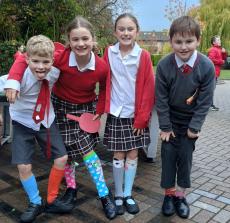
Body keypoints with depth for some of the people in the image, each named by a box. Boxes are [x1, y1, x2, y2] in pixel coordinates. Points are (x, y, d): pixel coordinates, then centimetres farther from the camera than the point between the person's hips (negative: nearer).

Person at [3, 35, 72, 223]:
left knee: (62, 158, 1)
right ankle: (35, 203, 21)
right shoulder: (22, 77, -28)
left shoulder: (55, 72, -15)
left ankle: (51, 200, 22)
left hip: (46, 121, 3)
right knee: (24, 166, -7)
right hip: (23, 123, -3)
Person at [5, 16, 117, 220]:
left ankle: (105, 195, 6)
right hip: (61, 106, 1)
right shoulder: (61, 57, -27)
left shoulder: (102, 67, -22)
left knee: (87, 149, -10)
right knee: (65, 151, 9)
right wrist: (14, 80, -36)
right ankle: (71, 188, 32)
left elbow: (104, 88, 0)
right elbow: (25, 58, -21)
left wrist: (99, 111, -6)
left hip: (86, 109, -1)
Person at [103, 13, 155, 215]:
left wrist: (142, 117, -8)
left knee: (133, 155, 9)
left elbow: (148, 88, -7)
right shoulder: (109, 53, -2)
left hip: (136, 114, 0)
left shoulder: (144, 56, -7)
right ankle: (118, 195, 23)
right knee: (119, 155, 8)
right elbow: (104, 82, 4)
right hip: (116, 114, 0)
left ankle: (128, 195, 25)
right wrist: (105, 107, -3)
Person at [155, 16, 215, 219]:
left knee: (185, 155, 4)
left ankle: (181, 194, 23)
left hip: (190, 120, 0)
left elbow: (205, 101, -13)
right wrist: (165, 126, -9)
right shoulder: (163, 65, -20)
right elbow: (161, 99, -12)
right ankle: (169, 193, 20)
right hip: (170, 119, 0)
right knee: (168, 154, 3)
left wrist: (194, 126, -10)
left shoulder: (207, 66, -20)